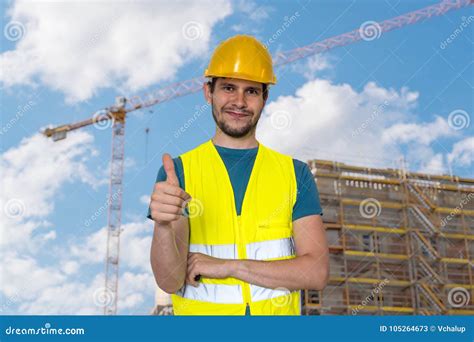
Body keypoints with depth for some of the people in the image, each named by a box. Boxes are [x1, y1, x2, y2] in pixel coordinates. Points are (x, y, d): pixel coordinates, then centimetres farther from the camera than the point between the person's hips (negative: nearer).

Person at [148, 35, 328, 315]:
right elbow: (170, 281, -13)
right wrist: (163, 225, -32)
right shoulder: (178, 171, -6)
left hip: (278, 309, 1)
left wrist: (227, 265, -16)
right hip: (199, 310, -1)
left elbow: (317, 272, -10)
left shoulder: (295, 173, -2)